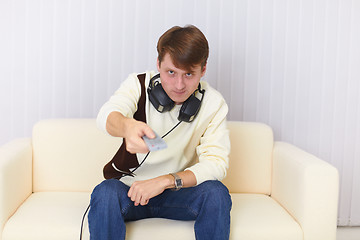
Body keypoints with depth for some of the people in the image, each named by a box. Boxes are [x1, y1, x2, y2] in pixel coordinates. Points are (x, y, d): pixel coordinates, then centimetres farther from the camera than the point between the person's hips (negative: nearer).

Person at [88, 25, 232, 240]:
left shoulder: (213, 103, -8)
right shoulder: (139, 84, -11)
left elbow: (217, 164, -16)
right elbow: (107, 116, -32)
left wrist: (167, 180, -31)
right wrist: (127, 126, -58)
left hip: (177, 193, 1)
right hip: (130, 189, -1)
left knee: (216, 193, -28)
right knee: (105, 193, -33)